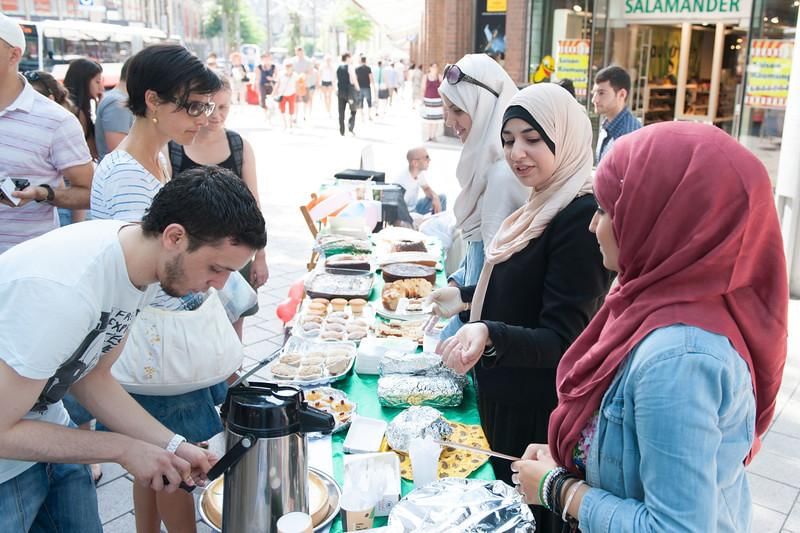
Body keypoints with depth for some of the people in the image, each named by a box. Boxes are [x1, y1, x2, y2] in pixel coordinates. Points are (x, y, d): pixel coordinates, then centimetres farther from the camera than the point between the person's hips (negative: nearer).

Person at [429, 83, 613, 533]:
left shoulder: (582, 216, -24)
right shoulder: (544, 204, 5)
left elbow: (563, 340, -25)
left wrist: (488, 336, -40)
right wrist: (465, 297, 14)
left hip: (541, 415, -9)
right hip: (506, 397, 9)